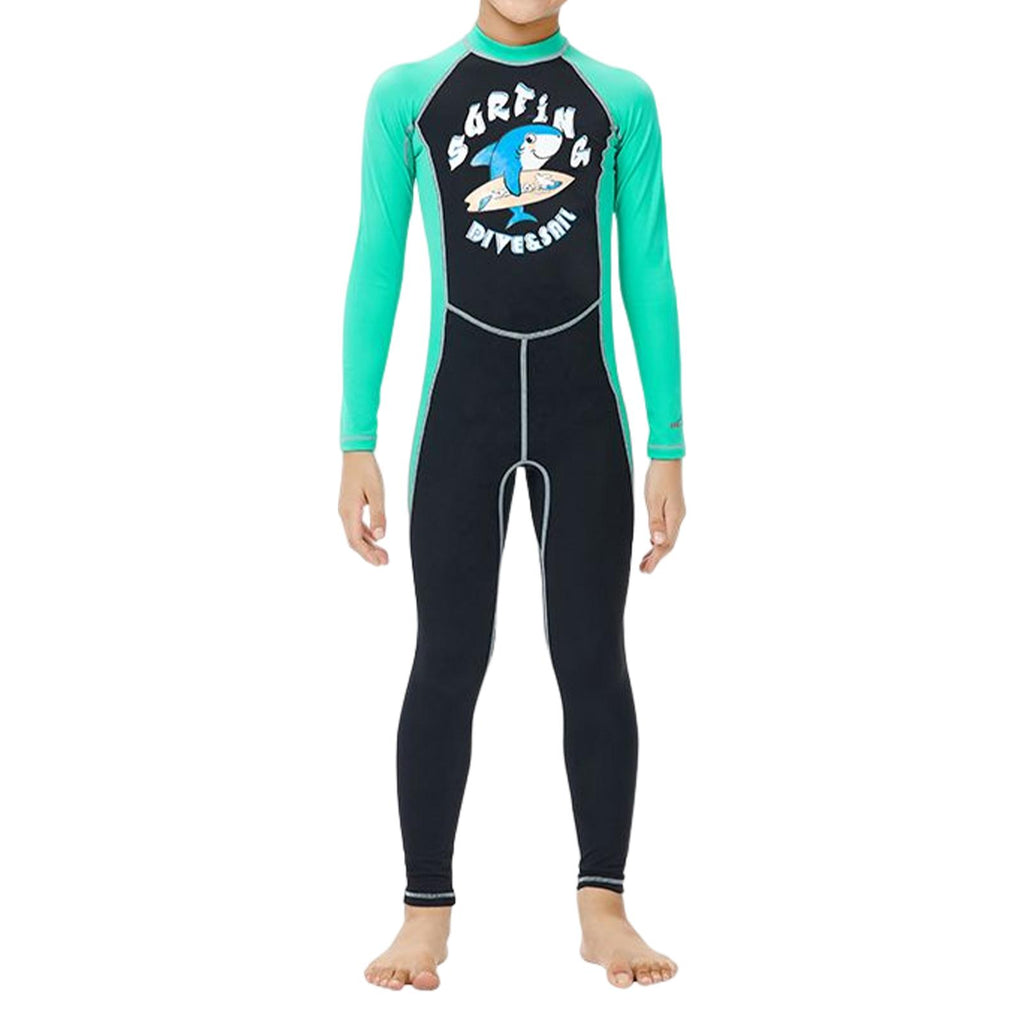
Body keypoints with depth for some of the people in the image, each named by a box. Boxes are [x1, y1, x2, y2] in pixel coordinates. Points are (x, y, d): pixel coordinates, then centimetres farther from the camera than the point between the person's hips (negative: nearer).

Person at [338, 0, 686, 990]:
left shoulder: (621, 100, 6)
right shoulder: (406, 94, 4)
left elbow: (648, 278, 7)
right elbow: (375, 271, 4)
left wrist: (667, 450, 3)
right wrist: (356, 446, 0)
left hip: (583, 417, 1)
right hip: (461, 414, -1)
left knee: (592, 657, 3)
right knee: (448, 658, 2)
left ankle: (602, 906, 12)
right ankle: (426, 913, 10)